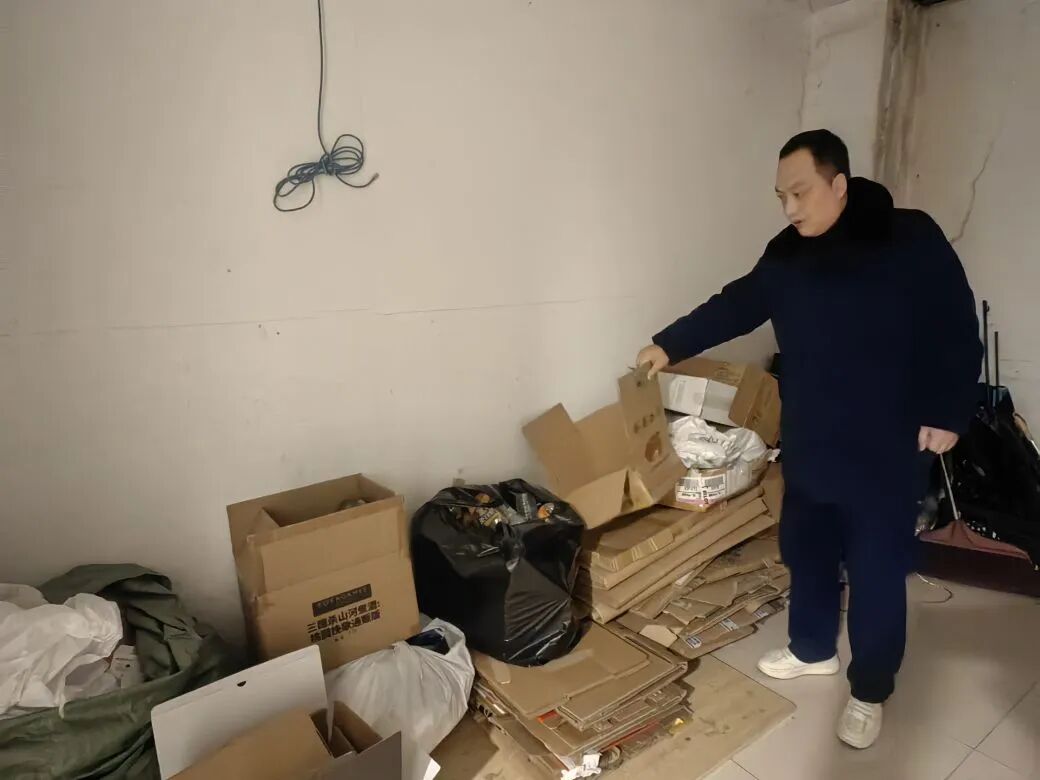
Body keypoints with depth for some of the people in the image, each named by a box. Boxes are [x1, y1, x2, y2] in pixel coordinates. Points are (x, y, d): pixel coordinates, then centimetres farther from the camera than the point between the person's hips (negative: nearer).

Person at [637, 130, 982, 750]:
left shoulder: (911, 239, -10)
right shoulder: (787, 254, 3)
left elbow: (958, 331, -7)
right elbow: (735, 307, 10)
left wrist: (948, 414, -10)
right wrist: (670, 345, 6)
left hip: (885, 452, -5)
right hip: (809, 446, 5)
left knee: (877, 574, 7)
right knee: (806, 552, 18)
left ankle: (870, 691, 29)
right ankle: (813, 649, 42)